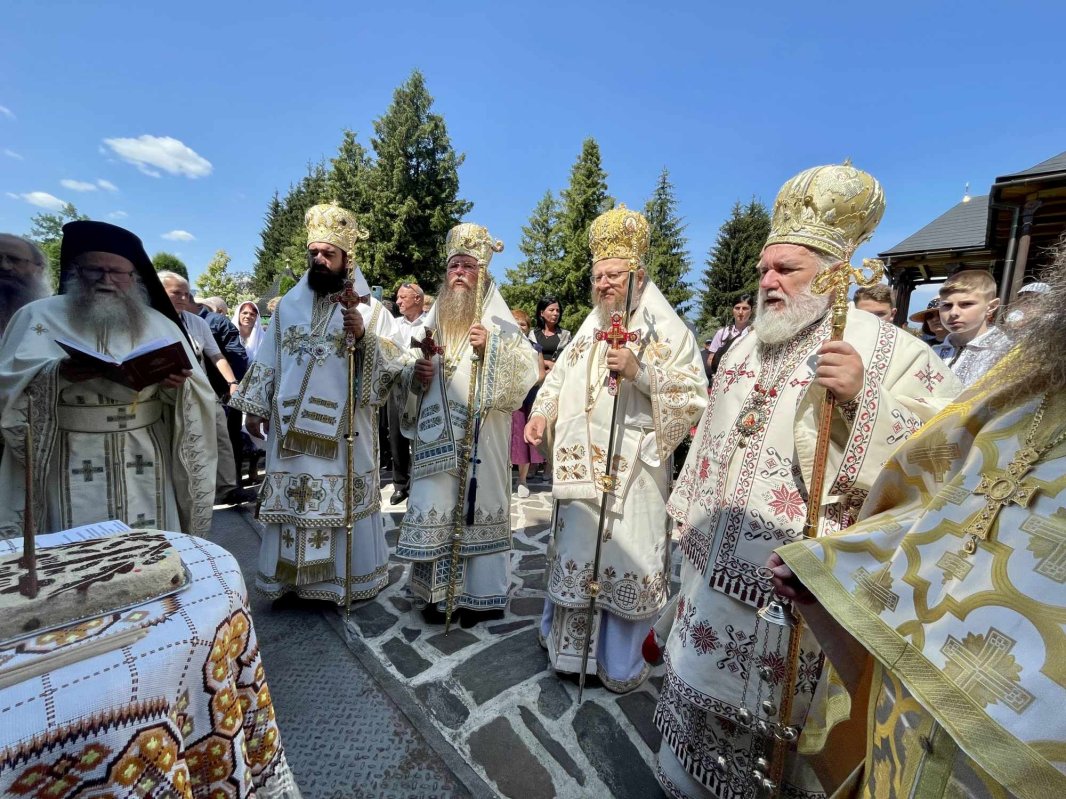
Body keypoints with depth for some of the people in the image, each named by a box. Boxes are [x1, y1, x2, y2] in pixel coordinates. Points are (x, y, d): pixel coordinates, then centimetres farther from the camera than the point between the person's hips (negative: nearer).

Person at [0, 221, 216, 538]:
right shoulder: (39, 317, 5)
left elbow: (196, 396, 2)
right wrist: (57, 374, -21)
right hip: (71, 472, -1)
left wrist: (178, 385, -19)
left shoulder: (160, 324, 7)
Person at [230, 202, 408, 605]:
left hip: (343, 430, -3)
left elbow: (394, 363, -9)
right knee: (291, 501, 11)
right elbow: (267, 360, 13)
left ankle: (345, 578, 21)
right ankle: (290, 578, 27)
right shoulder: (289, 305, 11)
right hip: (291, 427, 4)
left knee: (342, 503, 5)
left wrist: (363, 335, -25)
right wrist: (255, 408, 9)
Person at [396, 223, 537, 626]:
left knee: (477, 506, 3)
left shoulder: (498, 321, 1)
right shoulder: (430, 321, 14)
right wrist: (416, 376, -4)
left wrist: (490, 346, -21)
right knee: (434, 508, 5)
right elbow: (409, 375, 19)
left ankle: (480, 595, 20)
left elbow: (526, 371, -9)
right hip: (436, 435, 4)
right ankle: (439, 592, 22)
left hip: (479, 436, -4)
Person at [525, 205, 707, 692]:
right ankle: (567, 644, 38)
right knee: (573, 553, 16)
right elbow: (560, 379, 17)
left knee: (626, 559, 3)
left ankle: (619, 662, 27)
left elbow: (694, 395, -12)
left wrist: (640, 370, -23)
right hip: (580, 468, 6)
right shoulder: (589, 330, 14)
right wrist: (542, 413, 0)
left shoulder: (667, 330, -4)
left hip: (632, 472, -5)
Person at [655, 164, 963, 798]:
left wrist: (861, 399, -31)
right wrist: (689, 514, 17)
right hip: (717, 568, 7)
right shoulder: (745, 349, 6)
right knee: (702, 683, 25)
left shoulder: (896, 354, -13)